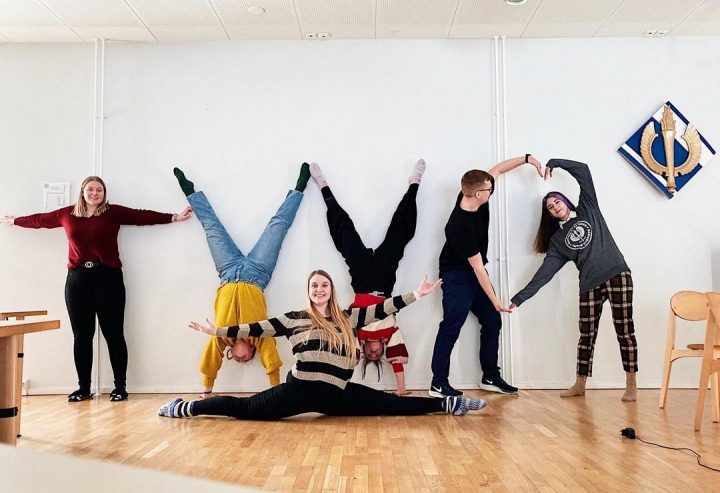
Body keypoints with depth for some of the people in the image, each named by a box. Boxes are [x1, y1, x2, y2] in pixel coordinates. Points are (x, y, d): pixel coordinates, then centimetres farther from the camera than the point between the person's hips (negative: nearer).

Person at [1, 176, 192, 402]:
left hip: (108, 277, -3)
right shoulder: (67, 214, 11)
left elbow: (143, 216, -4)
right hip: (77, 279, 3)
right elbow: (40, 220, 25)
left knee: (113, 334, -1)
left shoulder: (114, 212, 3)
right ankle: (84, 388, 16)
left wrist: (174, 217, -10)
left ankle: (120, 387, 6)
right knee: (81, 335, 7)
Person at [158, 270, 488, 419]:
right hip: (301, 389, -2)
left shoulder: (348, 318, 9)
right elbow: (258, 328, 2)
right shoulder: (294, 319, 4)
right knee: (244, 409, -4)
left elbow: (381, 309, 6)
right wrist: (218, 331, 0)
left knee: (392, 404, 1)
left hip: (337, 394, 2)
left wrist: (417, 294, 2)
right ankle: (187, 408, 11)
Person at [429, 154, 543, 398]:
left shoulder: (473, 196, -11)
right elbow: (478, 268, -27)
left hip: (474, 272, 9)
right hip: (456, 275, -9)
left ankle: (491, 378, 18)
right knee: (451, 327, -12)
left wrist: (526, 158, 0)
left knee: (492, 321, 9)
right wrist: (495, 300, -22)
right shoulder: (461, 227, -31)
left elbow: (497, 169, 6)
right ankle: (439, 384, -5)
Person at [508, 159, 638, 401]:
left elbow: (583, 170, 6)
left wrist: (554, 163, 7)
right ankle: (580, 385, 17)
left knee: (624, 331, -1)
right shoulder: (557, 240, 12)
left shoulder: (587, 210, 10)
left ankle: (631, 386, 7)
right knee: (587, 335, 6)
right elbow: (544, 272, 3)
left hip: (617, 276, -3)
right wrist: (520, 297, -4)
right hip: (590, 284, 3)